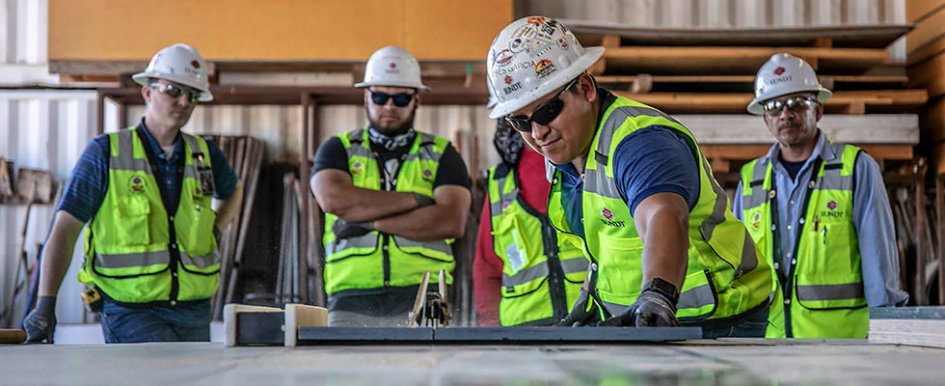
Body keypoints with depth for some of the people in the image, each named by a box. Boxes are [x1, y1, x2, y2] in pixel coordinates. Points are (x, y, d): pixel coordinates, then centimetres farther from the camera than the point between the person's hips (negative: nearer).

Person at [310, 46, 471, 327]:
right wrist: (415, 199, -2)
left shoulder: (441, 154, 16)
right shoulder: (338, 149, 17)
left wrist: (371, 221, -4)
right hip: (352, 301, 0)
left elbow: (452, 222, -1)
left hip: (421, 297, 0)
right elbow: (334, 199, -5)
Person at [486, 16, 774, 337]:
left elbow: (663, 218, -42)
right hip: (626, 315, 8)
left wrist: (657, 297, -58)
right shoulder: (563, 150, 5)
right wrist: (590, 296, 15)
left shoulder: (641, 142, -23)